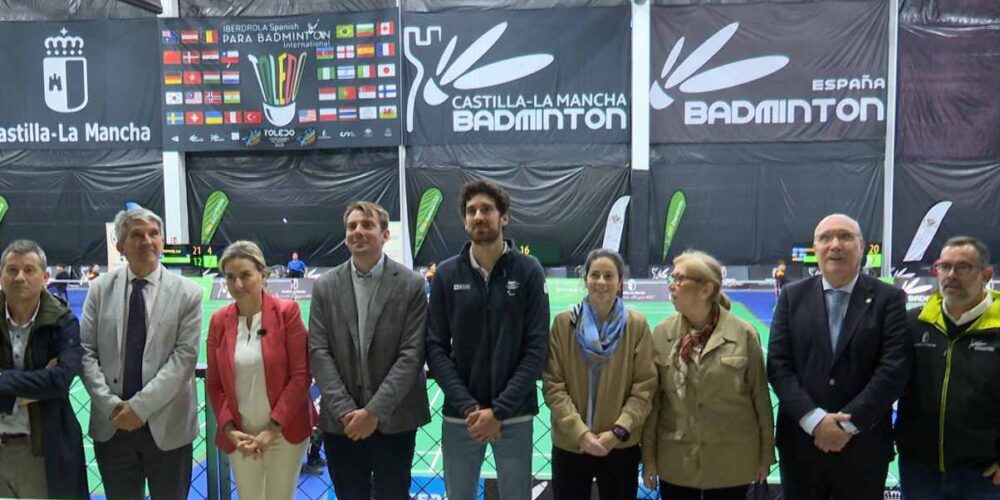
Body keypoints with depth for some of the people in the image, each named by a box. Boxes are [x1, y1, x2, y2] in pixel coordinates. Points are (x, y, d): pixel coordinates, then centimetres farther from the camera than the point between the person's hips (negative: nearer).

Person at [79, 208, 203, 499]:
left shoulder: (187, 293, -3)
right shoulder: (100, 289, 3)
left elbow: (184, 355, -9)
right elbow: (86, 352, 0)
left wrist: (141, 405, -15)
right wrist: (111, 404, -11)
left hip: (167, 425, -2)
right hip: (111, 423, 2)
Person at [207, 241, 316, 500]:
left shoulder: (287, 311, -8)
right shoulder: (219, 320, 2)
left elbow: (301, 375, -10)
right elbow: (214, 383, 5)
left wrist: (273, 429, -12)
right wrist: (229, 429, -6)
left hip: (284, 431, -3)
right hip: (239, 435, 3)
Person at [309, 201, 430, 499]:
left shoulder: (411, 284, -4)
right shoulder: (325, 287, 4)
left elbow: (412, 354, -9)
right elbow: (319, 352, -1)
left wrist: (375, 411, -15)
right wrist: (344, 411, -12)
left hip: (393, 420, -2)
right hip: (340, 421, 2)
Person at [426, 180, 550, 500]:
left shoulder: (528, 271, -3)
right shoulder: (446, 274, 1)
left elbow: (537, 348, -7)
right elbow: (436, 348, -1)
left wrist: (500, 410, -14)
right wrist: (468, 406, -12)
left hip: (515, 416, -1)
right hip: (459, 416, 1)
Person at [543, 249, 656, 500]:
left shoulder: (637, 325, -2)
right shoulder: (564, 323, -2)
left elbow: (645, 387, -3)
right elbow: (553, 385, -5)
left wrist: (618, 431, -13)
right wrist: (580, 432, -14)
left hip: (621, 447, 0)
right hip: (570, 445, 0)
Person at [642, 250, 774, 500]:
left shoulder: (744, 334, -8)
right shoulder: (661, 334, -4)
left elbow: (760, 397, -1)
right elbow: (652, 399, 0)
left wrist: (765, 454, 4)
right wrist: (649, 456, 1)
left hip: (731, 463, -1)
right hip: (675, 462, 1)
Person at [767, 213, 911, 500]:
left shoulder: (889, 299, 0)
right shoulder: (793, 296, 4)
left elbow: (894, 368, -9)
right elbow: (778, 364, -3)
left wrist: (848, 424, -15)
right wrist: (815, 420, -14)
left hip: (863, 447, -1)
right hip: (800, 442, 1)